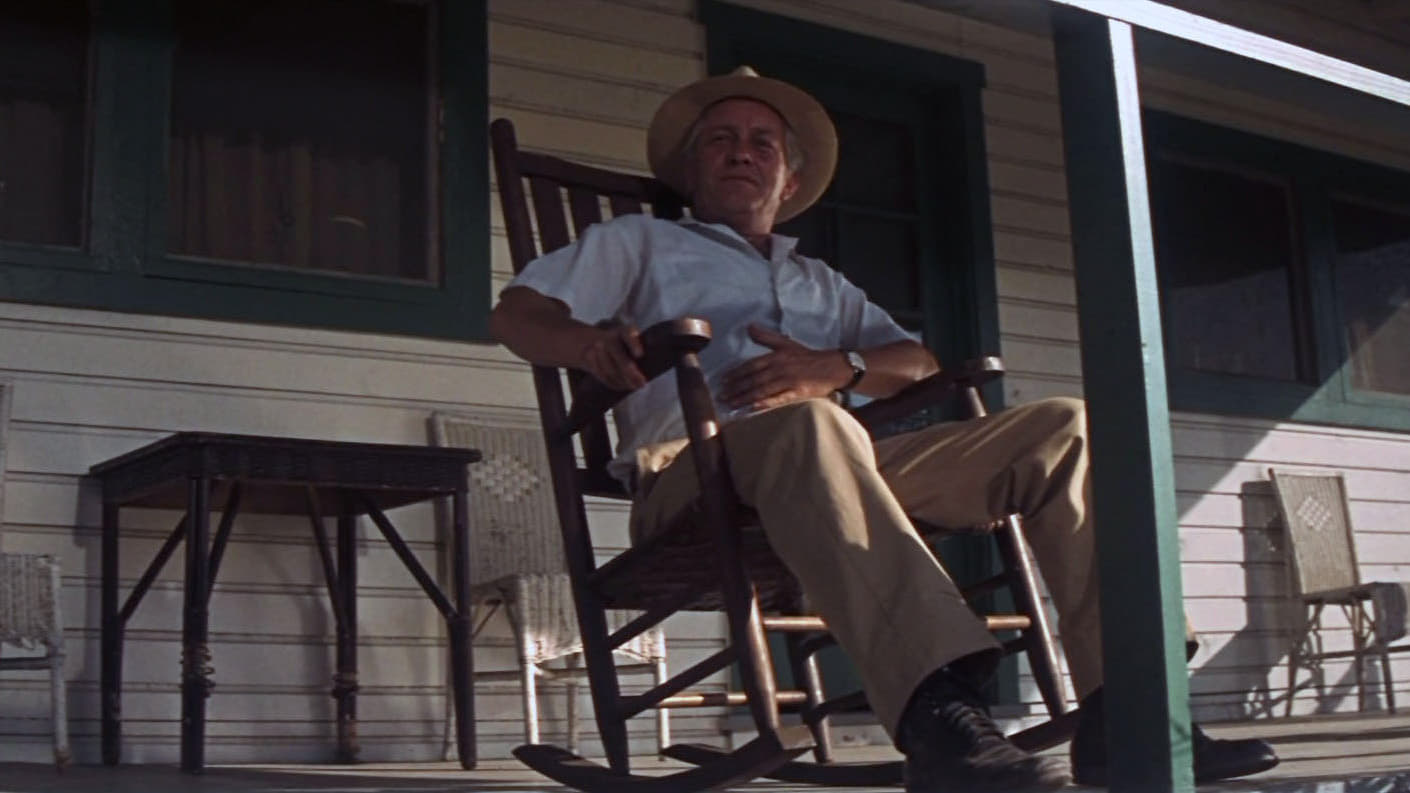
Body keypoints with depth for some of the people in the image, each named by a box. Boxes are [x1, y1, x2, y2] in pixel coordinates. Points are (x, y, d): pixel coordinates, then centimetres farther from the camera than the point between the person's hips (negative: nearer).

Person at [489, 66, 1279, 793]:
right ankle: (939, 714, -58)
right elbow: (517, 311, 12)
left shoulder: (821, 282, 38)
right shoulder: (639, 242, 27)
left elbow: (918, 361, 23)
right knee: (810, 428, -41)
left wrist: (834, 369, -2)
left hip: (845, 464, 5)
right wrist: (590, 340, -15)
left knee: (1065, 428, -12)